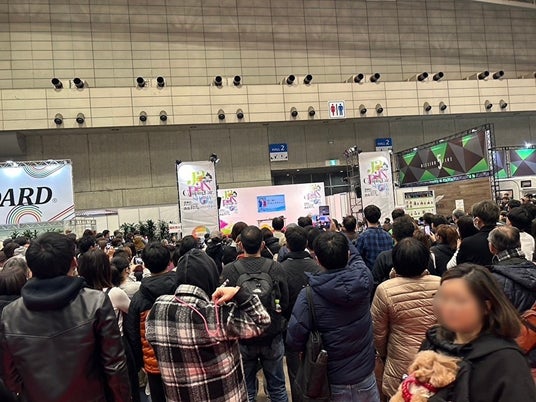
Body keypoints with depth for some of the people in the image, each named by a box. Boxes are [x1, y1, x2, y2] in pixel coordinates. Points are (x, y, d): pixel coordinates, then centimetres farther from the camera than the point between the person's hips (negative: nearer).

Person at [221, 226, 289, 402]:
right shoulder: (276, 268, -15)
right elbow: (285, 303, -7)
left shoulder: (228, 270, -17)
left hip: (242, 338, 0)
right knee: (277, 387, 19)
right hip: (272, 337, 1)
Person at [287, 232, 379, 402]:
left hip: (332, 381, -2)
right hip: (365, 375, 3)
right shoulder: (364, 278, -18)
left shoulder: (309, 295, -26)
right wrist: (339, 237, 16)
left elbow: (294, 340, -21)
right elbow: (355, 255, 5)